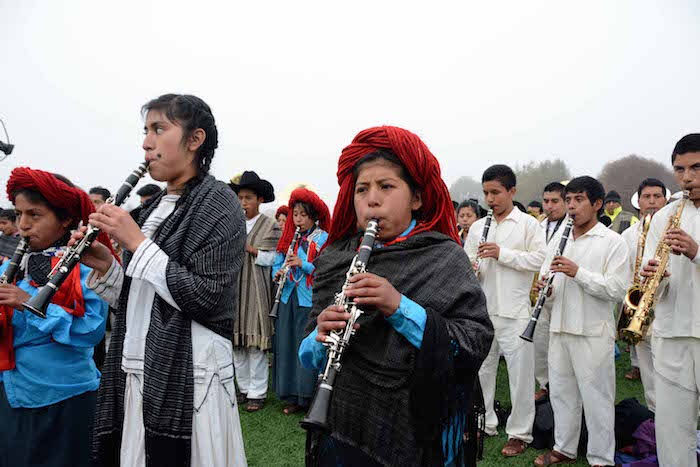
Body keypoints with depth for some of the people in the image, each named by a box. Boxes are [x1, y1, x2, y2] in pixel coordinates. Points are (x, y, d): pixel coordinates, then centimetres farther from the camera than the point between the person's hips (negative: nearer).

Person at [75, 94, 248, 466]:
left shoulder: (217, 203, -11)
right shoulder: (153, 207, 11)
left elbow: (205, 299, -20)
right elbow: (137, 299, 15)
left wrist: (136, 242, -16)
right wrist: (104, 267, -3)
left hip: (186, 376, -7)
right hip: (134, 372, 7)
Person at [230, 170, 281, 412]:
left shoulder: (271, 226, 0)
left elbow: (273, 259, -4)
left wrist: (250, 248, -16)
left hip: (257, 291, -4)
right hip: (234, 290, 5)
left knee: (255, 342, -4)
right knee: (236, 342, 8)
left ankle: (257, 393, 8)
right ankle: (244, 388, 22)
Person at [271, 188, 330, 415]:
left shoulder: (323, 239, -1)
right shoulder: (288, 238, 14)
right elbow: (277, 263, 17)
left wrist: (303, 264, -19)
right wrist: (278, 274, -5)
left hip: (310, 300, -5)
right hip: (288, 298, 5)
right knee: (287, 346, 7)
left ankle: (309, 396, 8)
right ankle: (292, 397, 17)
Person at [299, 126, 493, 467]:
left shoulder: (445, 258, -7)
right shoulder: (335, 260, 0)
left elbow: (476, 346, -16)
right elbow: (308, 358, 3)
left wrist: (400, 307, -27)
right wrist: (321, 338, -19)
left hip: (418, 436, -2)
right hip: (342, 432, 3)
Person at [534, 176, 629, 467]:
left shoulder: (612, 242, -6)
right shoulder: (557, 240, 12)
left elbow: (618, 289, -15)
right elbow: (546, 276, 15)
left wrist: (578, 272, -23)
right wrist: (545, 288, -8)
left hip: (594, 333, -6)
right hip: (560, 328, 6)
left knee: (596, 398, 4)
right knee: (561, 392, 15)